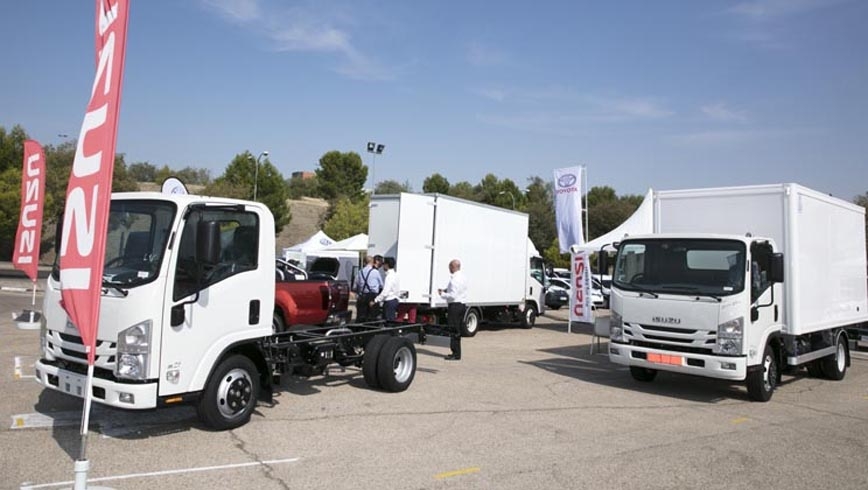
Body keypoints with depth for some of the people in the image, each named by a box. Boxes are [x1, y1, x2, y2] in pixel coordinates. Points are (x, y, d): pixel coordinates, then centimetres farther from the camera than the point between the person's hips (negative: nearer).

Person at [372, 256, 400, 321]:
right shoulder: (394, 274, 11)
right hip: (394, 300, 10)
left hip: (389, 301, -10)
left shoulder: (390, 276, -18)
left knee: (388, 321, -6)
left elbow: (385, 292, -23)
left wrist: (375, 301, -17)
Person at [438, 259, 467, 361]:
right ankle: (457, 352, 21)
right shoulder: (463, 277, 13)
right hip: (462, 305, 10)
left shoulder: (454, 279, -18)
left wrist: (442, 294, -8)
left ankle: (456, 354, 0)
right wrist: (446, 290, 12)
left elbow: (453, 296, -23)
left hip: (455, 305, -10)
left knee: (454, 330, -4)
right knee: (457, 330, 14)